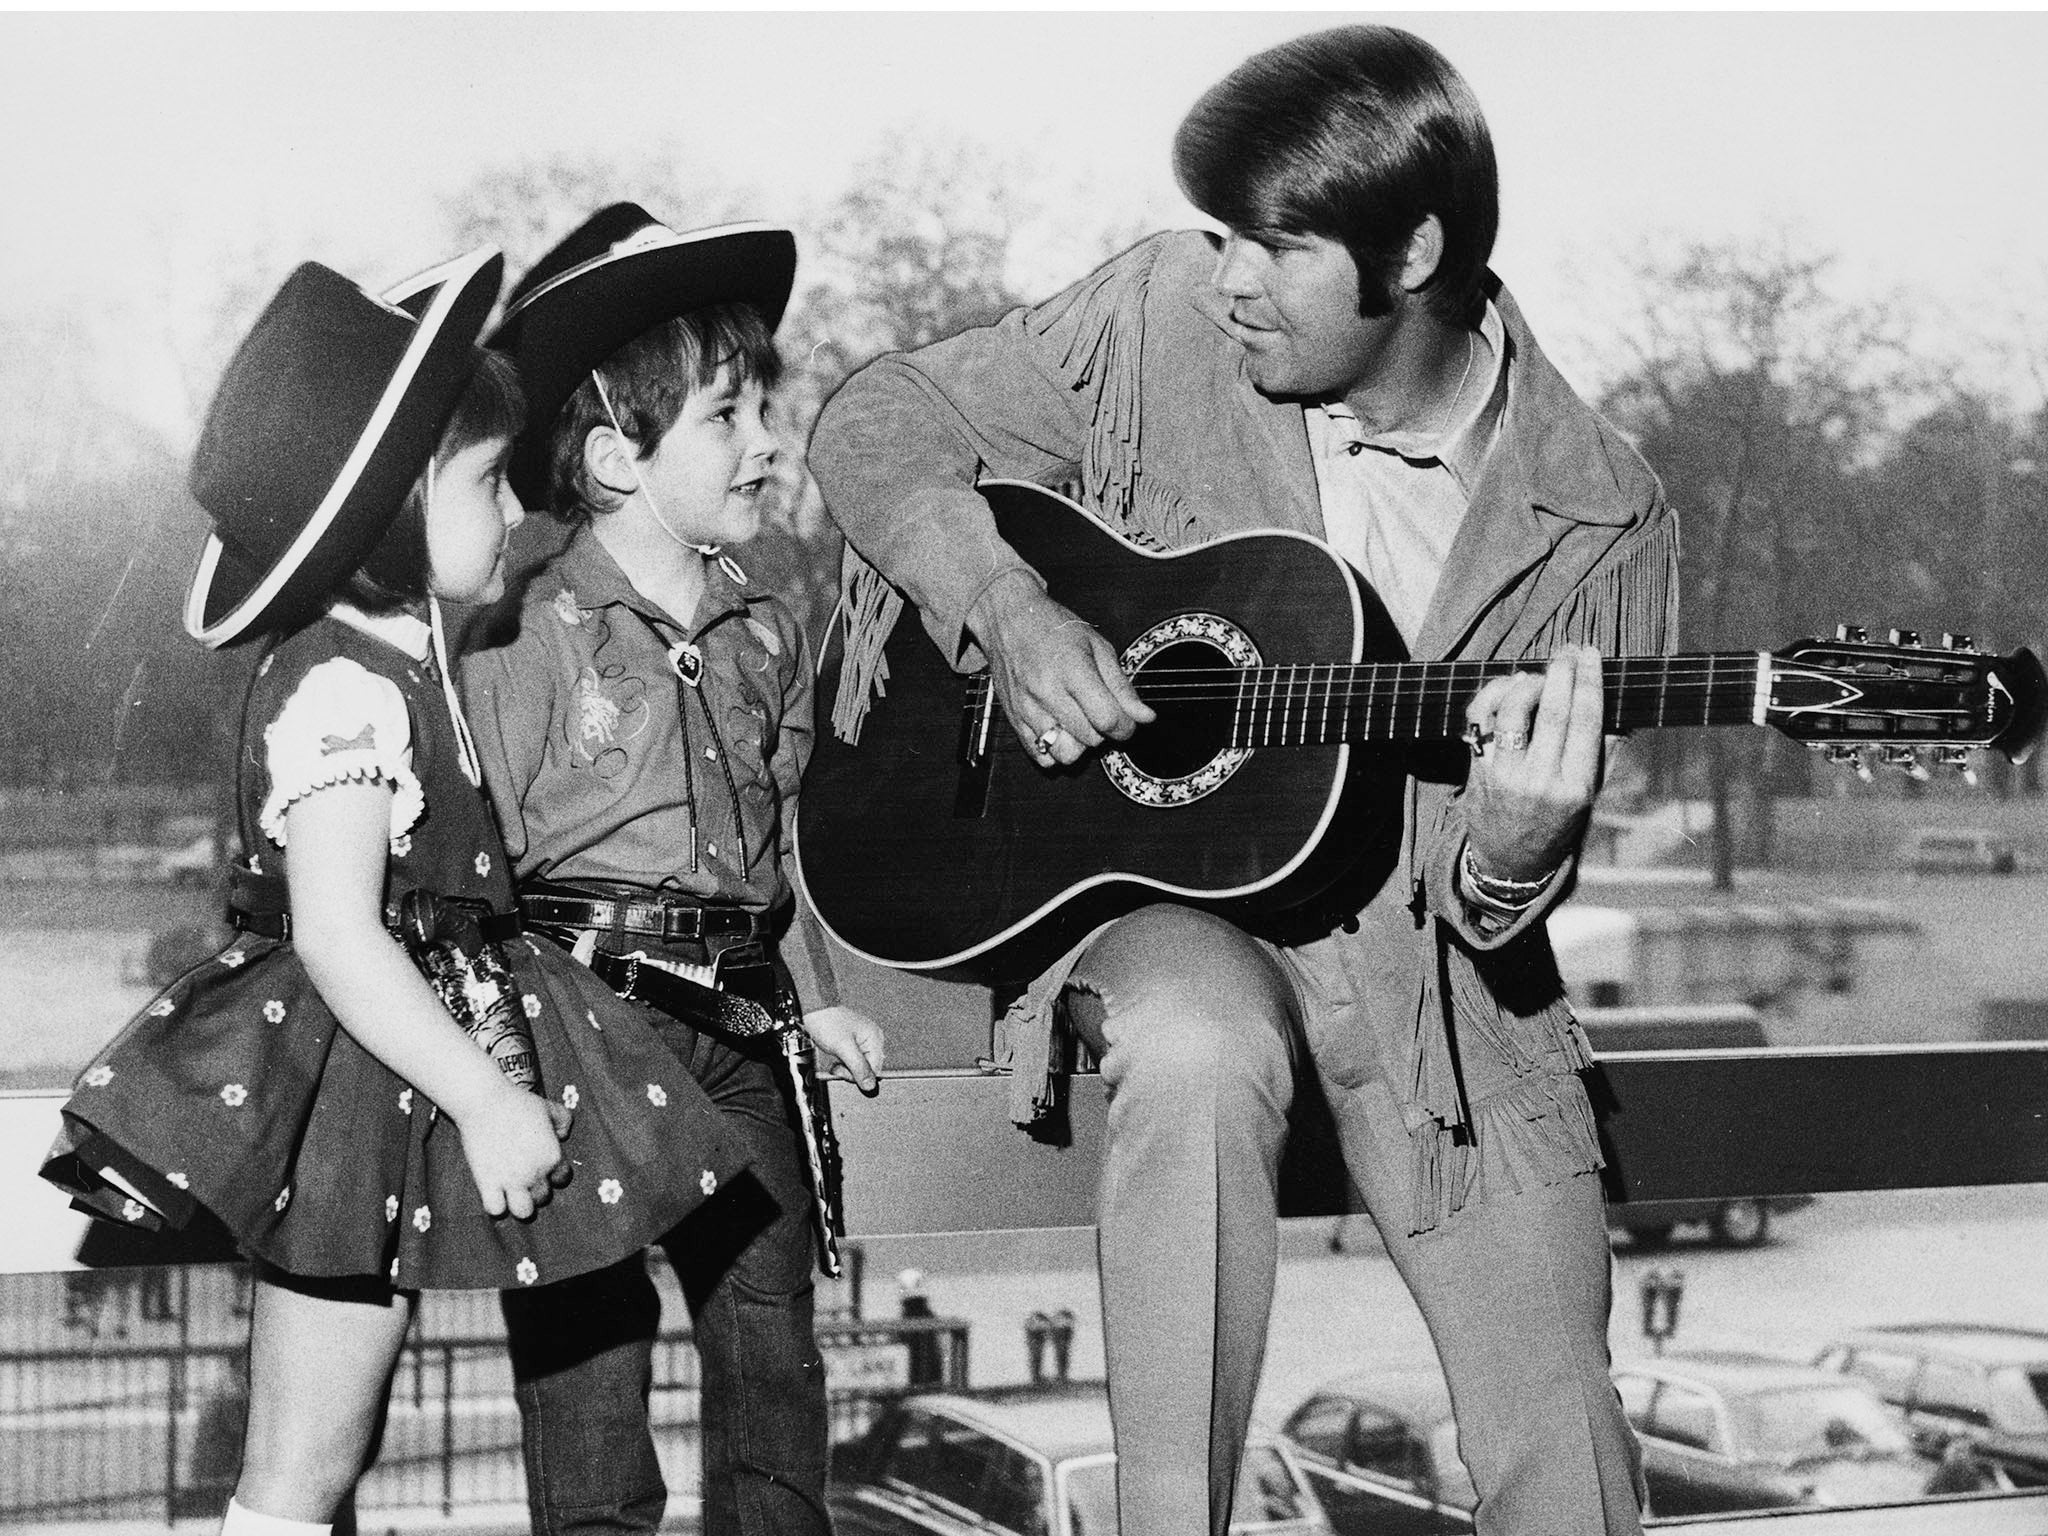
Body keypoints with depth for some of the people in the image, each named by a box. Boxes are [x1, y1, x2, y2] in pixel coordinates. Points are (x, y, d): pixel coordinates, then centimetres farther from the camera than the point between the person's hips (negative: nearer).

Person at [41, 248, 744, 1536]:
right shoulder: (346, 692, -20)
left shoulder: (393, 655, 11)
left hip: (391, 1084, 10)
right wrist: (489, 1100, -25)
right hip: (351, 1085, -10)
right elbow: (336, 936, -26)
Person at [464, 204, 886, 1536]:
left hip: (738, 1021, 6)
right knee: (590, 1329, -1)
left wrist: (816, 997, 16)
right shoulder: (531, 638, -9)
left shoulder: (767, 633, 11)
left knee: (772, 1320, 7)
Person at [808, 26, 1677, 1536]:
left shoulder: (1598, 519, -9)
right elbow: (878, 423, 1)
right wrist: (1009, 610, -16)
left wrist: (1512, 853, -32)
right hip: (1156, 886, -1)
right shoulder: (1161, 319, -8)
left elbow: (1499, 902, -7)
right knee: (1198, 1050, -38)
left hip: (1428, 959, 1)